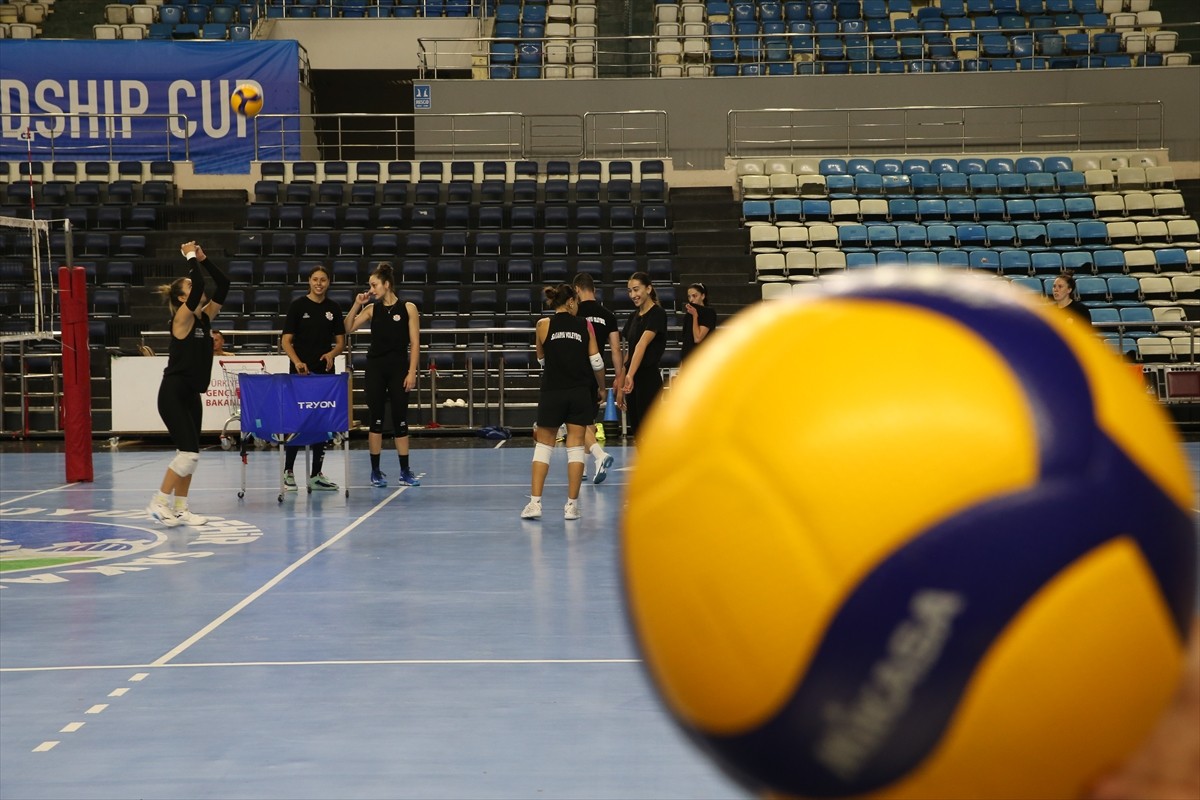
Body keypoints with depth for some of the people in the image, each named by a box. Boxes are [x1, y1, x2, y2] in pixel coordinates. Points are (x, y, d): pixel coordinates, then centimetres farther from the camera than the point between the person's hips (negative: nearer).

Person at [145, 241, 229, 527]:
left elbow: (223, 284, 6)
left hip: (192, 394, 8)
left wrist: (203, 259, 1)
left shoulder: (205, 316, 8)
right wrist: (191, 256, -13)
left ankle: (180, 509, 16)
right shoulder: (182, 318, -13)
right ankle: (158, 503, -4)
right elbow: (199, 284, -26)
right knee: (189, 453, -13)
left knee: (189, 454, 9)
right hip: (173, 394, -8)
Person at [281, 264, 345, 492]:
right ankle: (288, 472, 7)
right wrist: (297, 361, -22)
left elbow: (340, 341, 10)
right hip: (301, 372, -4)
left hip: (325, 373, 4)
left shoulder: (333, 308, 7)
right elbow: (286, 341, -5)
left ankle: (316, 475, 13)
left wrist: (332, 353, -12)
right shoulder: (298, 305, -3)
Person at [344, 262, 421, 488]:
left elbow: (414, 343, -4)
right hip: (375, 367, 2)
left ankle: (405, 472, 9)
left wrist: (412, 372, -10)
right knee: (376, 419, 2)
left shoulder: (408, 308, -2)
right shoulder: (372, 309, 5)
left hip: (399, 368, -2)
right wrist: (356, 305, -8)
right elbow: (348, 329, 1)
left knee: (400, 419, 1)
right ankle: (376, 471, 9)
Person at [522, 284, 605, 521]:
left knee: (543, 445, 8)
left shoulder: (544, 325, -2)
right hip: (580, 392, 1)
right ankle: (572, 505, 6)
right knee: (575, 446, 6)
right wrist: (601, 386, 16)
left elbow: (542, 360, 8)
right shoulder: (585, 325, 0)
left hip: (552, 392, -1)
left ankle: (535, 503, -1)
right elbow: (596, 361, 0)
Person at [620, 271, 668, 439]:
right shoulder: (633, 317, 14)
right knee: (638, 436, 9)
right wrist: (621, 387, 16)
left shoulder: (657, 314, -11)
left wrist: (630, 375, -38)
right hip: (632, 382, 9)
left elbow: (642, 345, -26)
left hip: (649, 380, -9)